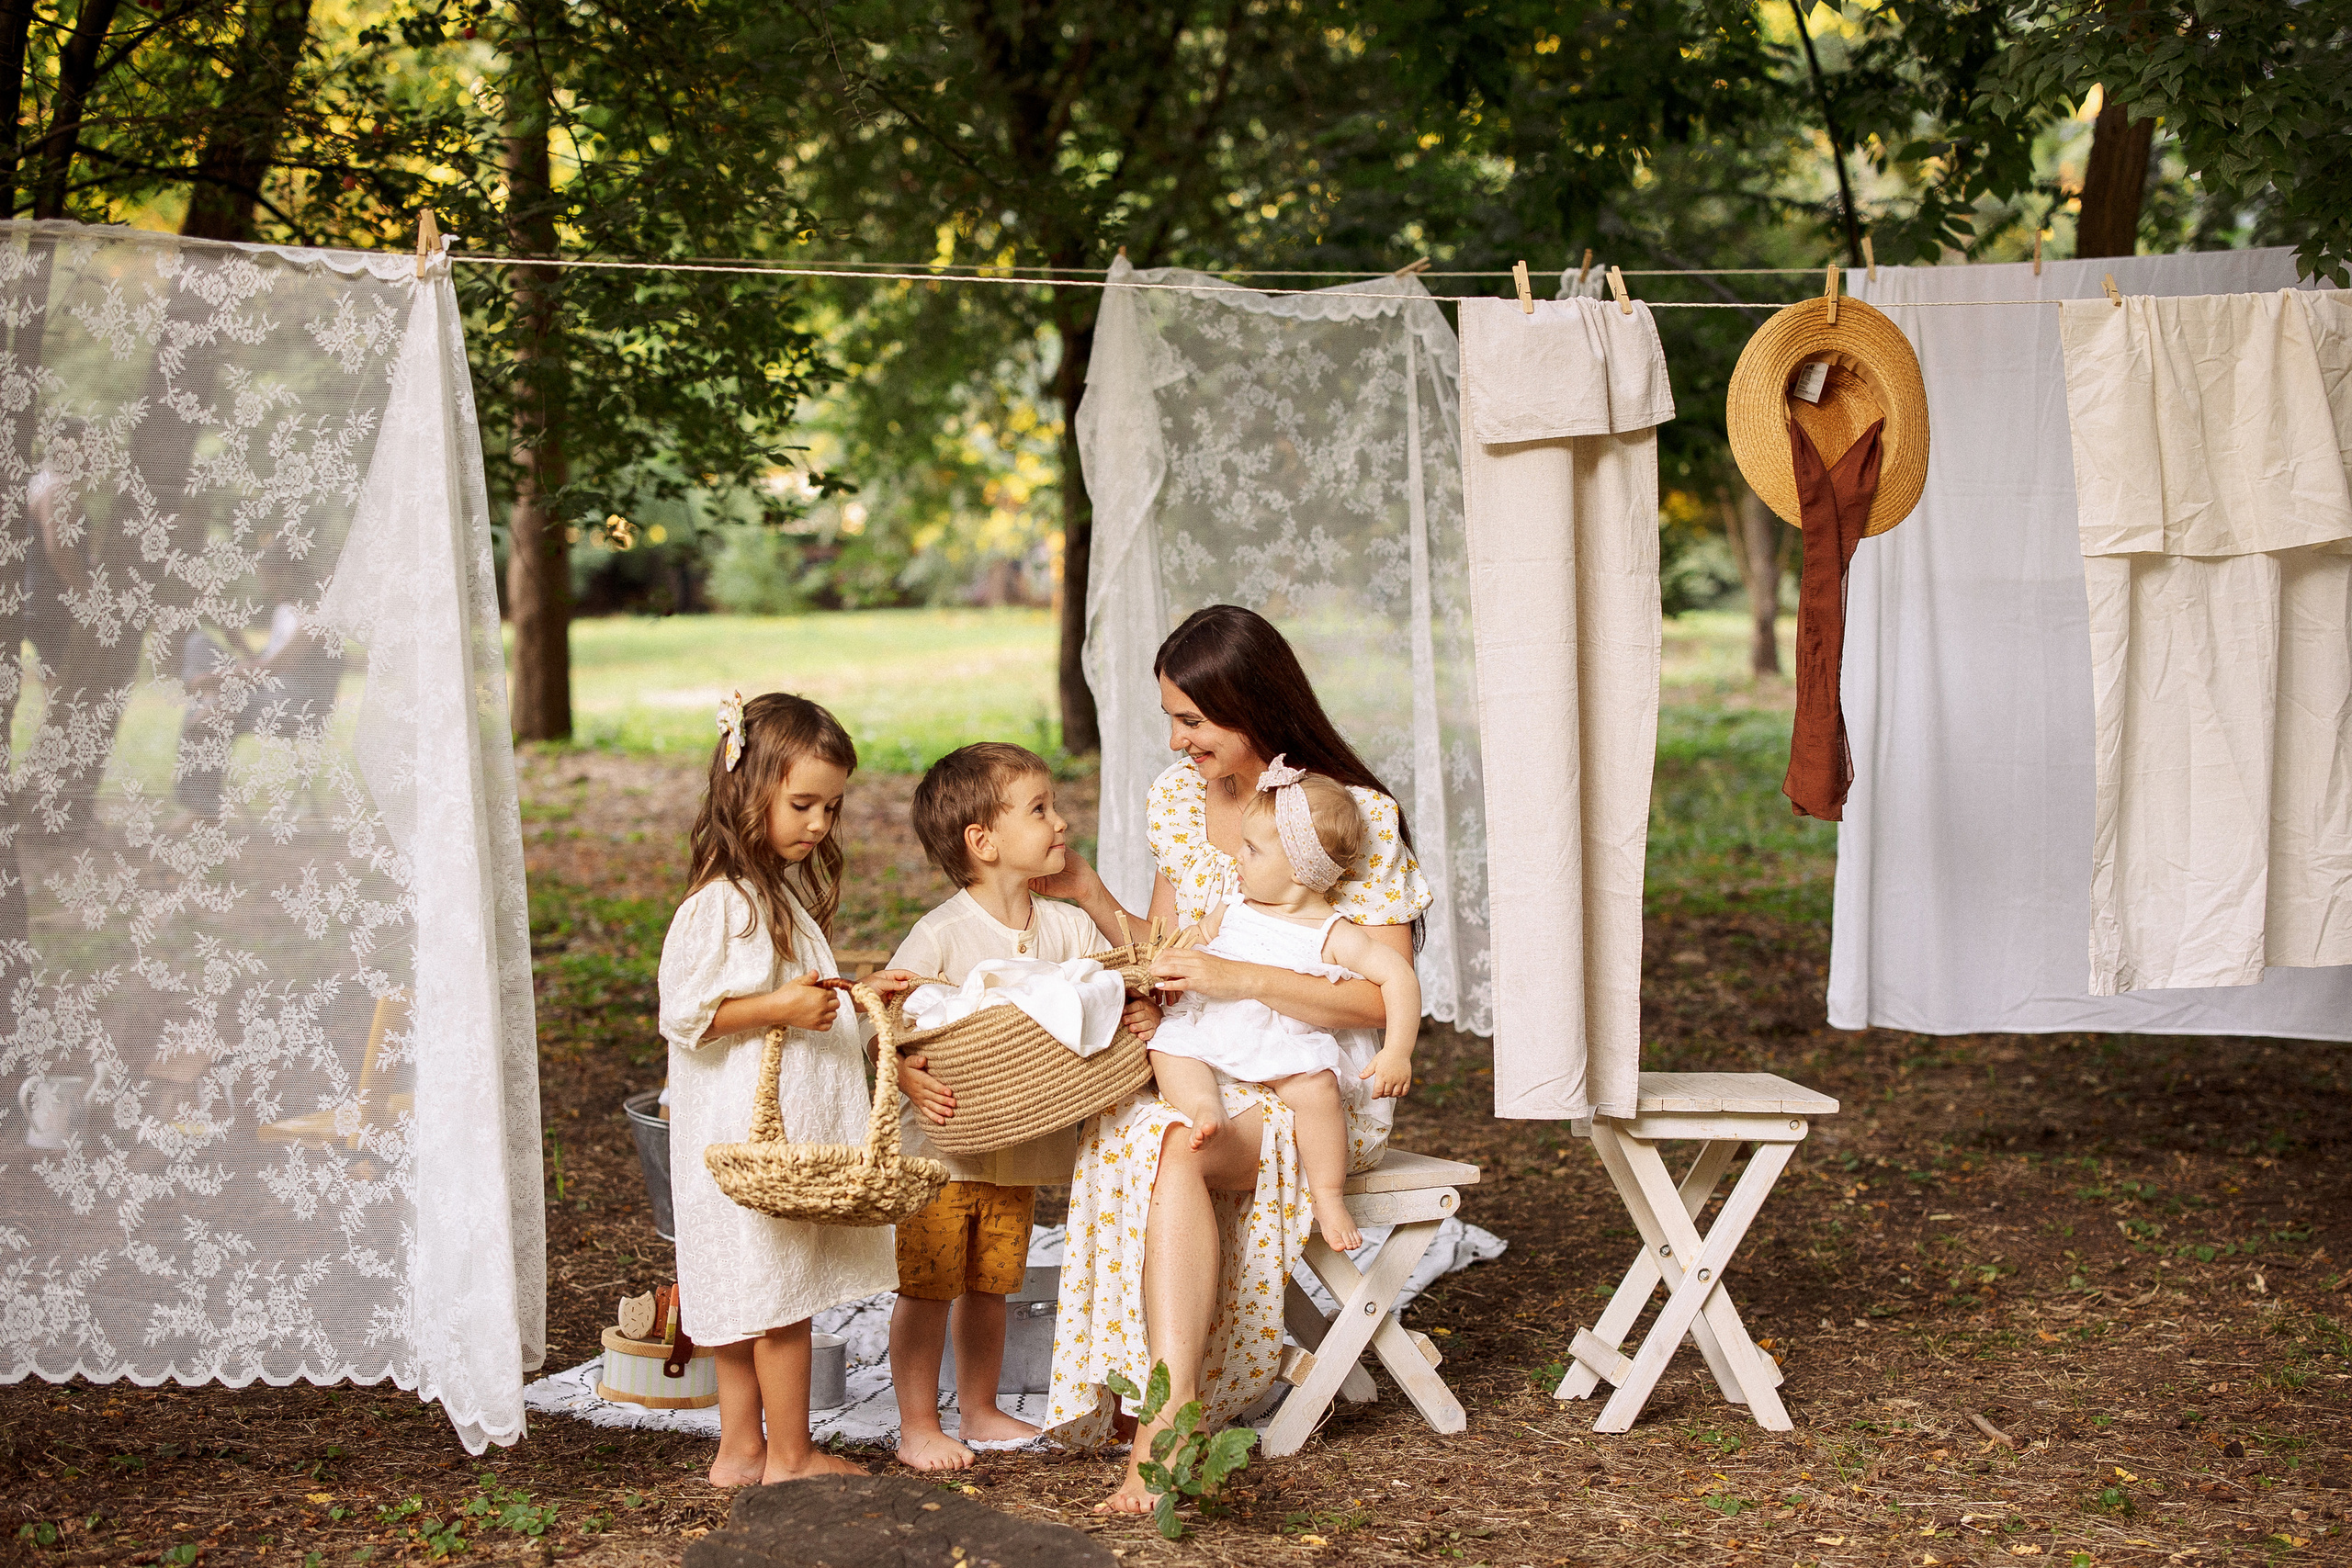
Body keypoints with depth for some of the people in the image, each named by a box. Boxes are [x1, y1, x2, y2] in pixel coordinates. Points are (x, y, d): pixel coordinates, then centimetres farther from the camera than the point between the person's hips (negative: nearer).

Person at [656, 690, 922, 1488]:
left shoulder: (786, 890, 14)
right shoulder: (717, 902, -16)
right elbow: (685, 1015, -18)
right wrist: (780, 1008, -24)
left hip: (793, 1123, 9)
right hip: (752, 1131, -9)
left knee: (755, 1295, 14)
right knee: (779, 1297, -1)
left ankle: (740, 1451, 21)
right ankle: (790, 1456, 9)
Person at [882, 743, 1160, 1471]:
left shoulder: (1067, 927, 1)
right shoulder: (941, 935, -16)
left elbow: (1118, 990, 7)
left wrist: (1144, 1013, -15)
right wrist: (910, 1077, -31)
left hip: (1020, 1145, 5)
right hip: (942, 1145, -5)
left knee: (989, 1287, 17)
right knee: (927, 1287, 2)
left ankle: (981, 1411, 31)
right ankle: (917, 1428, 13)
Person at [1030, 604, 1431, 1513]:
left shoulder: (1356, 816, -9)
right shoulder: (1178, 796, 10)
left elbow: (1384, 997, -15)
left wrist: (1237, 978, -22)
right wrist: (1087, 893, 3)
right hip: (1206, 1069, 5)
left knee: (1173, 1147, -34)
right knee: (1136, 1136, -30)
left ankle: (1162, 1420, -39)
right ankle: (1175, 1412, -30)